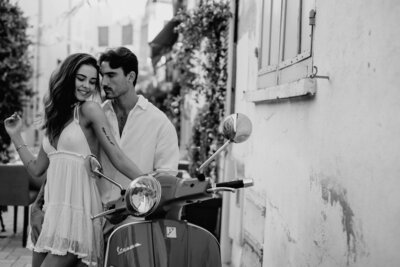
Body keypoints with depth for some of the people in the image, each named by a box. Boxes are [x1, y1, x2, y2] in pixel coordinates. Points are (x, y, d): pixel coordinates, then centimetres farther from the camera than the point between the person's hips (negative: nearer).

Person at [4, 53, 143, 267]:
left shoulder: (89, 110, -4)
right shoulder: (56, 117, 15)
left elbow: (117, 157, -9)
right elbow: (36, 169, 17)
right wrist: (16, 136, 16)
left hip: (78, 210, -7)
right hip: (53, 210, 7)